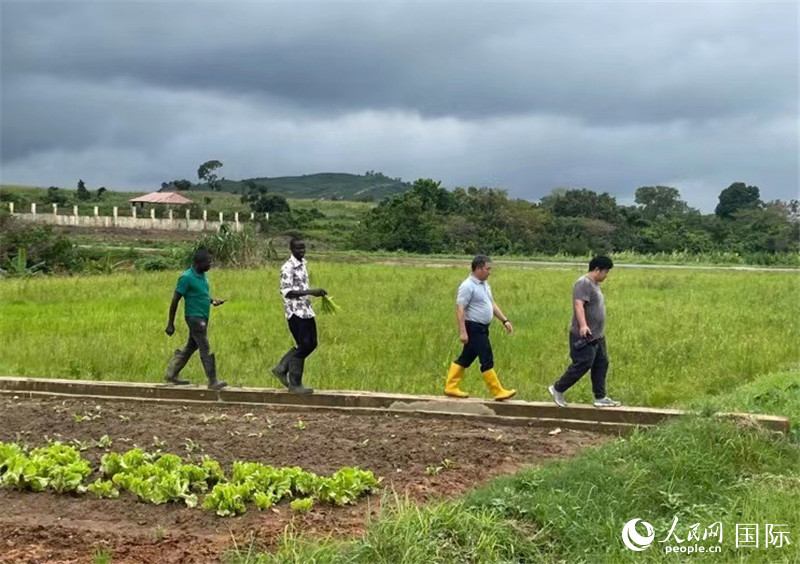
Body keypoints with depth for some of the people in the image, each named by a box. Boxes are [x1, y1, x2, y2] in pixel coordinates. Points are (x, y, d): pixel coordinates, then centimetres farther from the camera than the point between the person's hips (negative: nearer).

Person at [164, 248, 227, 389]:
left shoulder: (203, 275, 9)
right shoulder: (187, 278, -15)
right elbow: (175, 300, -13)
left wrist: (213, 300, 2)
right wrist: (170, 324, -12)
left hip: (203, 318, 9)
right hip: (194, 317, -9)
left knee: (191, 347, 16)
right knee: (205, 349, -10)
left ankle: (172, 374, 26)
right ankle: (213, 381, -8)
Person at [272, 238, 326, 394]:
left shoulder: (302, 264, 12)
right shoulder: (288, 268, -16)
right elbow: (287, 292, -23)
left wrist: (314, 293, 11)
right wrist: (310, 292, -29)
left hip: (306, 311, 9)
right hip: (295, 312, -9)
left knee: (311, 344, 13)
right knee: (303, 346, -6)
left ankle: (282, 368, 23)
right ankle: (295, 385, 4)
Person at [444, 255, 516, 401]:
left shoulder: (484, 284, 14)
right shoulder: (468, 286, -16)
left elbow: (492, 304, 22)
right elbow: (460, 308, -20)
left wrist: (505, 320, 15)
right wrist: (462, 332, -24)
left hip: (482, 328, 10)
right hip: (474, 328, -10)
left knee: (465, 359, 13)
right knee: (487, 360, -6)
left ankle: (451, 387, 19)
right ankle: (498, 392, -1)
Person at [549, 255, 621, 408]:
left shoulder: (594, 284, 17)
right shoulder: (584, 283, -14)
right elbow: (578, 305, -27)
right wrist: (583, 325, -40)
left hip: (597, 336, 10)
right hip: (585, 337, -10)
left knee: (601, 364, 9)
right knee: (582, 365, -8)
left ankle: (600, 398, 14)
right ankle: (557, 389, 4)